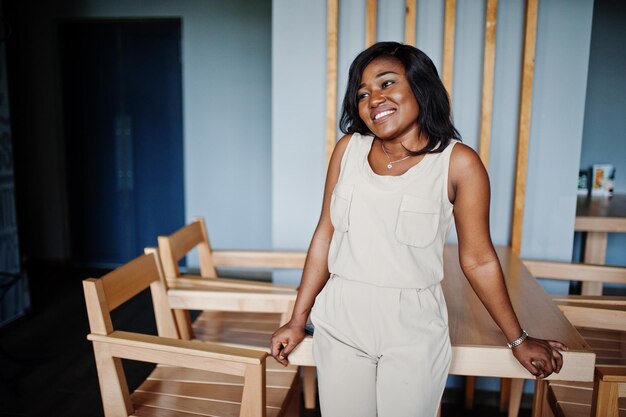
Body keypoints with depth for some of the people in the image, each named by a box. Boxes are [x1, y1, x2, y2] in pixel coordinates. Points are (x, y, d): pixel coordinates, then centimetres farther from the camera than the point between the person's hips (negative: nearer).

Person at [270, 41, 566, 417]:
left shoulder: (458, 162, -10)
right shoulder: (348, 148, -1)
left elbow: (479, 260, -3)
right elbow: (325, 235, 4)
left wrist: (519, 340, 6)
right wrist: (298, 321, 8)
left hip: (413, 333, -2)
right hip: (340, 324, 3)